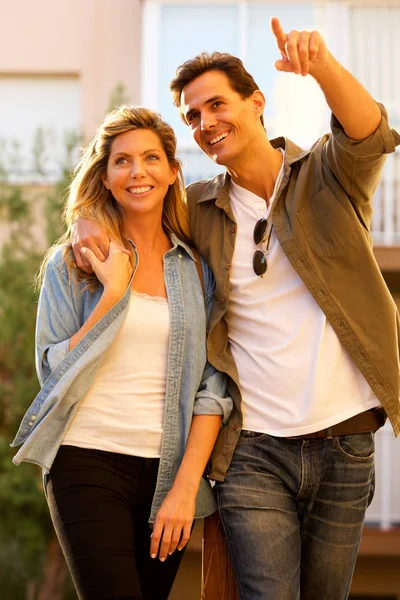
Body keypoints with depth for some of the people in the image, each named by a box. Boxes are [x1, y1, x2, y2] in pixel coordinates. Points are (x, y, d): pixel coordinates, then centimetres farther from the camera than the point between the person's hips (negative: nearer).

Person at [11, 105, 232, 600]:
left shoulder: (197, 268, 8)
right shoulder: (71, 263, 4)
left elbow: (212, 386, 3)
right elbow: (54, 374, -3)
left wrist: (186, 486, -5)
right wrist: (113, 293, -11)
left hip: (169, 471, 3)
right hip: (88, 463, -2)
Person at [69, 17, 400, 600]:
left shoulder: (326, 176, 2)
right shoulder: (200, 208, 9)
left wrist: (322, 66, -40)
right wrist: (86, 220, -2)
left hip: (344, 444, 0)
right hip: (254, 450, 1)